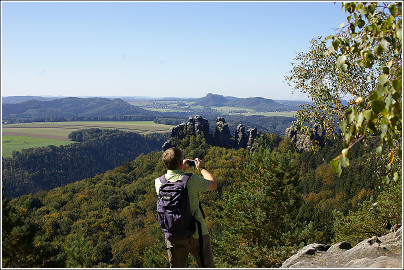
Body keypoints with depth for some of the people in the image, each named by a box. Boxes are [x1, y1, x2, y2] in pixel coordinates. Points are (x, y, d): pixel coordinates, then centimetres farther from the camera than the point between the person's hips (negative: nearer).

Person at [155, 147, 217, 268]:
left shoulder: (159, 182, -7)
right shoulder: (192, 180, -19)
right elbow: (213, 185, -1)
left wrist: (182, 170, 21)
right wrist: (202, 168, 11)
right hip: (196, 234, -4)